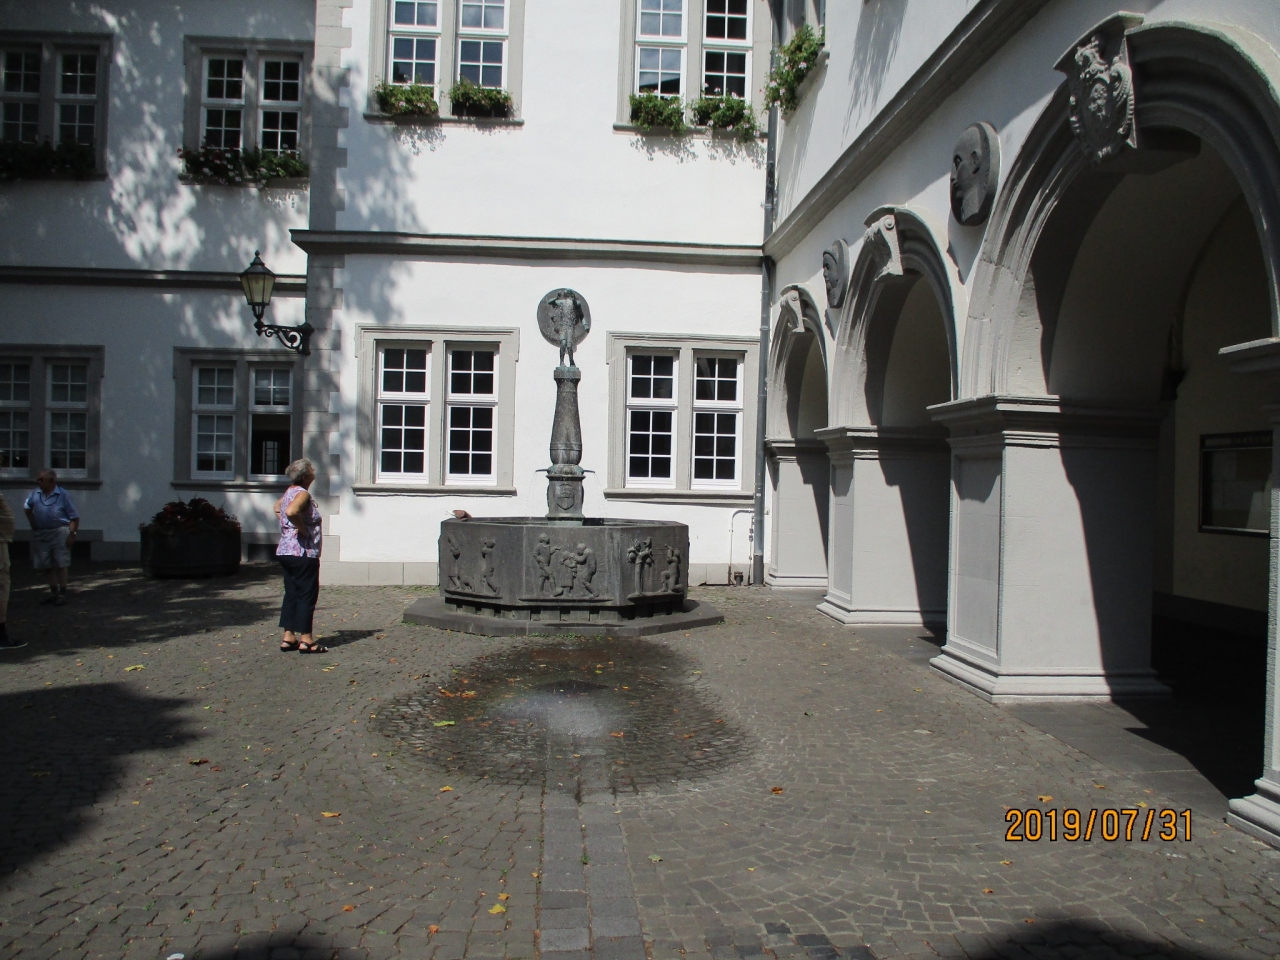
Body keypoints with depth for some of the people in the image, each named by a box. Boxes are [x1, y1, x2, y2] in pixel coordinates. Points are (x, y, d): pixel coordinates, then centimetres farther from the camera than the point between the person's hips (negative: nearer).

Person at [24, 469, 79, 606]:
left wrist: (72, 534, -15)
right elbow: (27, 508, 25)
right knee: (49, 565, 12)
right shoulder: (35, 494, 5)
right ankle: (54, 592, 21)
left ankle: (62, 593, 3)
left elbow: (74, 517, -9)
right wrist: (33, 524, 16)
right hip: (41, 534, 6)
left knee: (61, 564, -3)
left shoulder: (62, 495, -10)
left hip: (59, 533, -6)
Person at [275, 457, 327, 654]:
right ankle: (306, 639, 0)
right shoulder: (303, 493, -15)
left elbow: (277, 508, 32)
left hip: (286, 551, 9)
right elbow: (291, 511, -34)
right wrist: (302, 528, -20)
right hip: (303, 553, -9)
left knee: (292, 594, 13)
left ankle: (288, 637, 16)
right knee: (307, 595, -3)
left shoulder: (290, 492, 13)